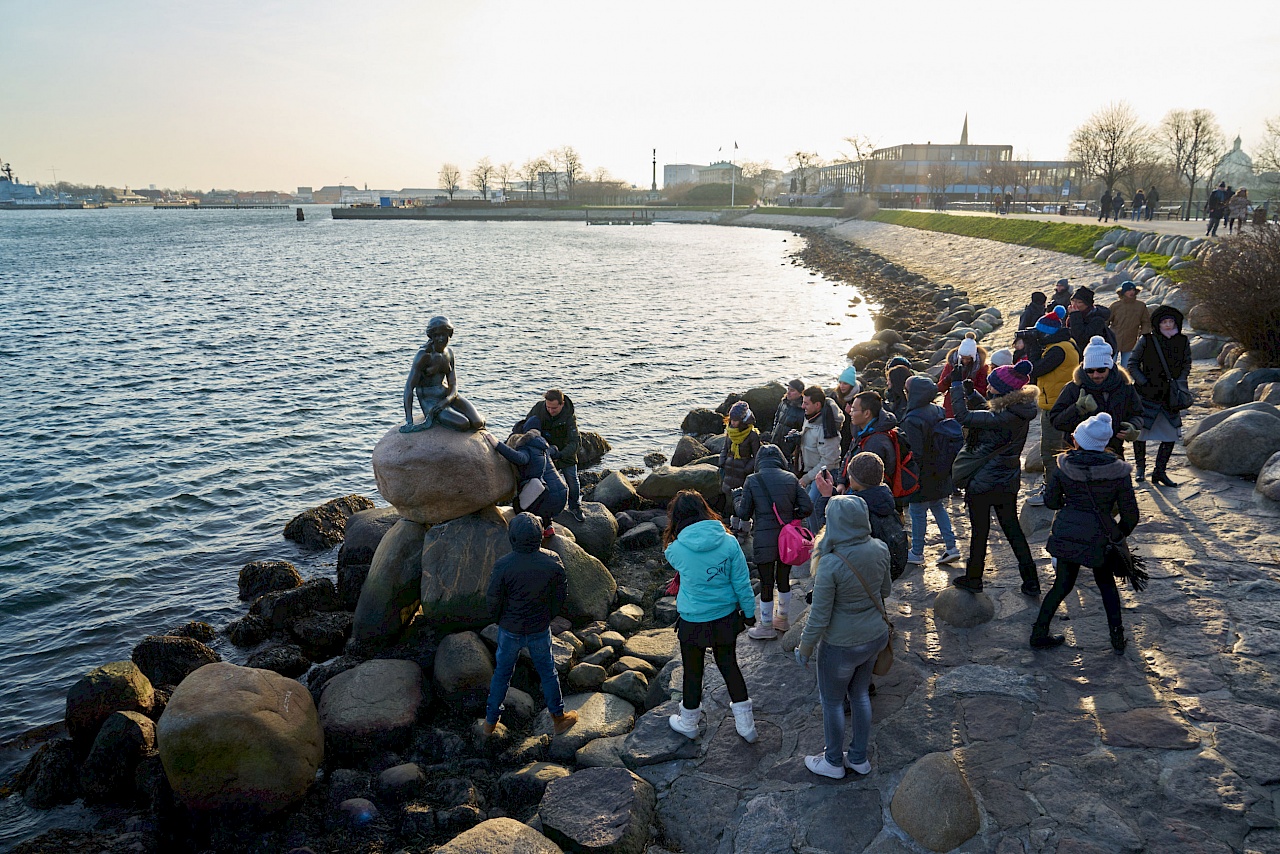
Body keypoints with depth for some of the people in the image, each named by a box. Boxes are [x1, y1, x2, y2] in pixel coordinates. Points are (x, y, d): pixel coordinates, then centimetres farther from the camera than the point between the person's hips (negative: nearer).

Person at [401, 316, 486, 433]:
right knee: (463, 424, -28)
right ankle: (432, 418, -7)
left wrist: (448, 398, -21)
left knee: (478, 423, -17)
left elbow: (453, 383, 4)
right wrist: (409, 421, -27)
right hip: (429, 400, -5)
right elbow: (409, 387, -19)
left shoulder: (449, 352, 5)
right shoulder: (424, 354, -15)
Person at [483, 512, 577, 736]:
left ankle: (490, 721, 35)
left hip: (510, 629, -1)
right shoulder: (552, 562, -19)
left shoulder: (503, 565, -27)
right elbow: (559, 597, -6)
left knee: (502, 673, 19)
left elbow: (493, 600, -14)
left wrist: (498, 619, 8)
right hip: (540, 629, 1)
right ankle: (558, 717, 37)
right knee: (547, 671, 21)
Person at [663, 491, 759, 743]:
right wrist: (749, 612, 6)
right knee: (729, 665, 21)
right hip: (726, 618, 2)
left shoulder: (675, 550, -18)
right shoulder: (728, 542, -14)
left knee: (693, 672, 17)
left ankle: (688, 723, 38)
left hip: (693, 622, -2)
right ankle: (745, 725, 30)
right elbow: (742, 582, -7)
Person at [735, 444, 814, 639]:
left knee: (766, 583, 8)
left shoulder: (752, 481, -10)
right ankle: (782, 618, 38)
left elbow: (743, 513, -5)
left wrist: (737, 497, 13)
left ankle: (766, 626, 21)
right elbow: (807, 508, -5)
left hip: (764, 541, -3)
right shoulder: (791, 479, -2)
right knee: (784, 579, 20)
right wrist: (790, 517, 12)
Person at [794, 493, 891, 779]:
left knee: (832, 701, 18)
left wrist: (804, 649, -7)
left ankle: (833, 762, 38)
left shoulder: (831, 564, -32)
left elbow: (819, 618, -22)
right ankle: (859, 758, 42)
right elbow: (885, 590, 4)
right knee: (859, 694, 26)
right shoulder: (879, 549, -15)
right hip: (876, 636, 6)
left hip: (842, 646, -6)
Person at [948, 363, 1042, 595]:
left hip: (983, 482, -8)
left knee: (979, 531, 9)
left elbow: (964, 417, -28)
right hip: (1009, 482, 8)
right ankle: (1031, 581, 22)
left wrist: (957, 386, -18)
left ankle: (974, 579, 24)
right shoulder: (1020, 411, -1)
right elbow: (987, 412, 12)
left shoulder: (1004, 417, -27)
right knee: (1012, 528, 18)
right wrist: (969, 392, 0)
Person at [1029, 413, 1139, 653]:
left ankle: (1039, 632, 21)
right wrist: (1119, 536, 14)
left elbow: (1050, 501, 2)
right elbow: (1131, 515, -4)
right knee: (1106, 582, 22)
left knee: (1063, 584, 16)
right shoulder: (1118, 472, -10)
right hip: (1099, 539, -1)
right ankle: (1117, 636, 22)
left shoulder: (1065, 466, -8)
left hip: (1065, 534, 1)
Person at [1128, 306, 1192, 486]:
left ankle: (1159, 472, 14)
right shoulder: (1146, 341, -6)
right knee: (1140, 430, 1)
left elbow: (1186, 365, 13)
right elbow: (1132, 364, -2)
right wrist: (1144, 382, -11)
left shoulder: (1183, 342, 3)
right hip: (1147, 395, -3)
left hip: (1171, 397, 3)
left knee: (1171, 435, 2)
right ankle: (1140, 466, 24)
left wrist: (1179, 383, -1)